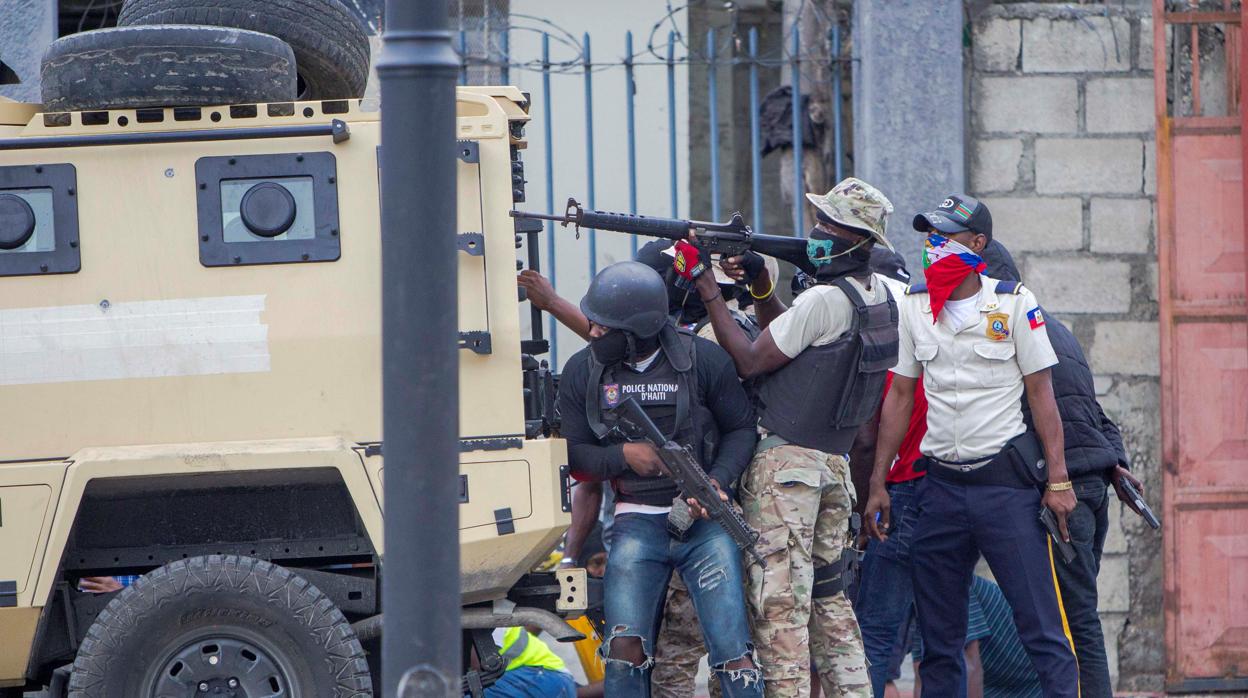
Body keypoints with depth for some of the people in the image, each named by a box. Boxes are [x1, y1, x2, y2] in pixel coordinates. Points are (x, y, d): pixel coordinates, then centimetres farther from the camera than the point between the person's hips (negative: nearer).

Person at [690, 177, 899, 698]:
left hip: (785, 461, -9)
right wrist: (761, 287, 6)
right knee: (828, 595, 16)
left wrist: (710, 295, -8)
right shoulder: (879, 297, 10)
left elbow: (751, 361, -14)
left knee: (779, 597, -9)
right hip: (834, 462, 9)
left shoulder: (825, 300, -18)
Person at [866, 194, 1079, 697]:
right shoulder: (914, 306, 9)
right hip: (941, 483, 4)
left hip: (1007, 480, -4)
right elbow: (899, 396, 14)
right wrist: (877, 482, 10)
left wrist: (1058, 480, -7)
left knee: (1041, 625, -9)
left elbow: (1041, 394, -1)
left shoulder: (1013, 303, -2)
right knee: (938, 636, 7)